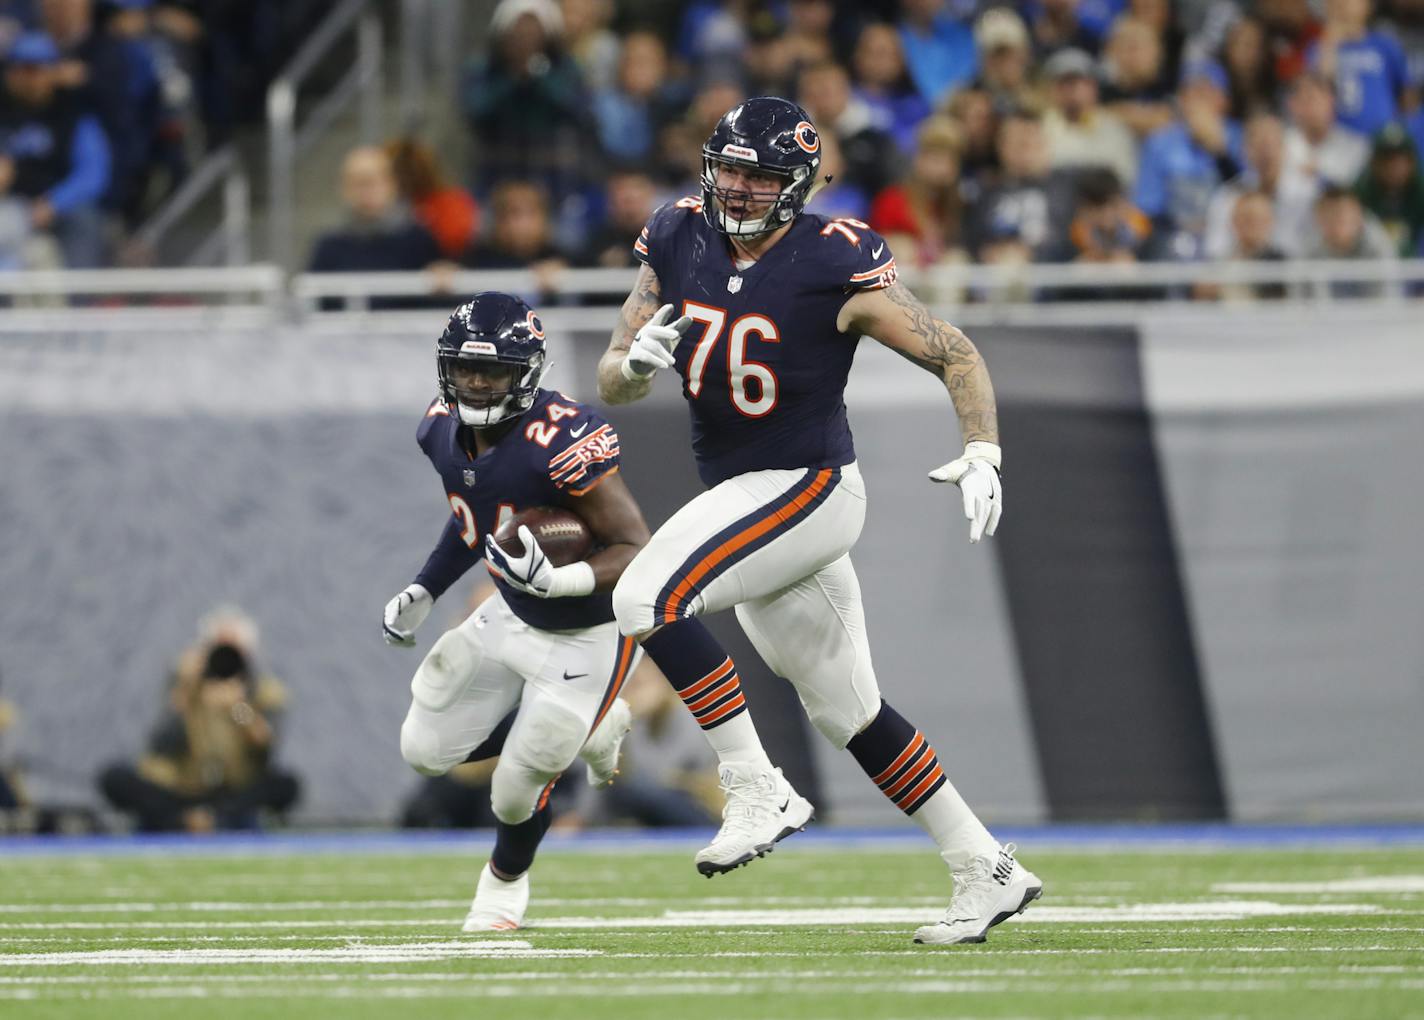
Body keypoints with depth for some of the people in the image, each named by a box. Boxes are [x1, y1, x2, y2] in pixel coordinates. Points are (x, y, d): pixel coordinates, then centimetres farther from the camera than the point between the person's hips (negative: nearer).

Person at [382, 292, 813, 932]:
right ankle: (592, 730, 31)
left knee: (516, 789, -2)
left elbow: (639, 554, -31)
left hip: (589, 634, -8)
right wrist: (423, 591, 9)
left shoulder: (560, 442, -34)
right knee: (426, 750, 14)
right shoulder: (444, 429, -9)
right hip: (514, 614, 8)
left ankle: (506, 880, 35)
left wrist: (558, 581, -47)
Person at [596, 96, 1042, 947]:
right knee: (848, 711, 12)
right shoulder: (678, 243, 1)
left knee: (646, 597, -23)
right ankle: (988, 872, 19)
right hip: (738, 498, 7)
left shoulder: (834, 265, -15)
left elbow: (956, 356, -8)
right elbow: (614, 387, 6)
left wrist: (981, 456, -22)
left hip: (811, 487, -7)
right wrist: (637, 360, -18)